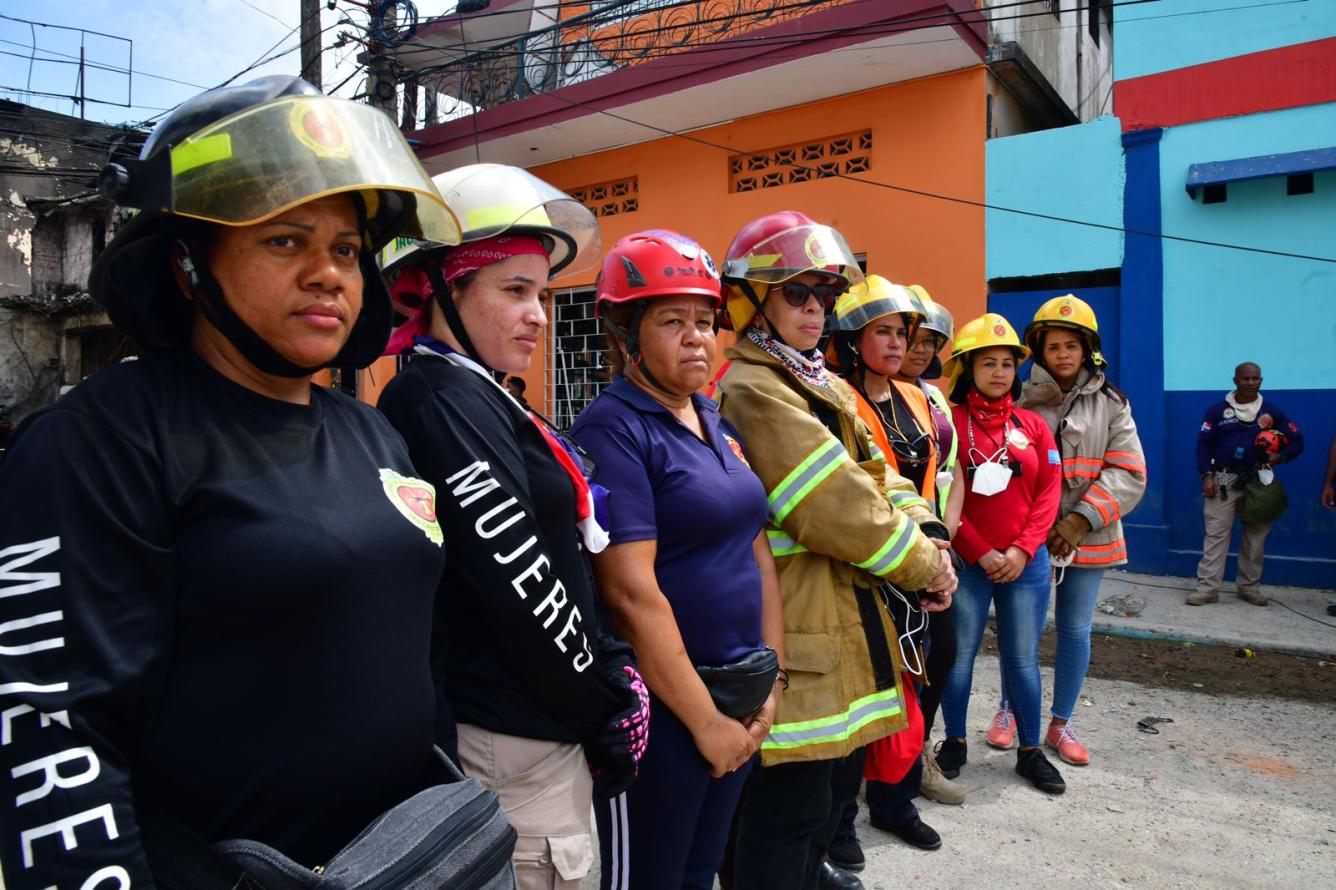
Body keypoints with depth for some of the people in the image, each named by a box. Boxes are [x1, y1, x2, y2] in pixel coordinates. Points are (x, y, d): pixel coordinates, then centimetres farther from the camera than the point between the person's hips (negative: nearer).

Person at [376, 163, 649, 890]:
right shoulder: (440, 402, -19)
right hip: (515, 748, -9)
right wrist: (611, 707, -10)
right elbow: (526, 594, -22)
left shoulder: (478, 399, 11)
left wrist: (616, 670, 4)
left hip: (548, 727, 10)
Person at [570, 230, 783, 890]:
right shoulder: (612, 429, -15)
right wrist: (705, 721, -14)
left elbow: (758, 554, 9)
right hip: (662, 706, -7)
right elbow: (632, 593, -21)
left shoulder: (718, 424, 8)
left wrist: (771, 683, 3)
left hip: (740, 697, 7)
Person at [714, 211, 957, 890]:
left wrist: (925, 536, -7)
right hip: (796, 623, -10)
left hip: (848, 611, 10)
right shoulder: (751, 391, -17)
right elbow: (837, 505, -21)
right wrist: (921, 566, -11)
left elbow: (875, 476, 11)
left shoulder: (827, 387, 14)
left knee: (840, 772, 26)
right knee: (793, 801, 3)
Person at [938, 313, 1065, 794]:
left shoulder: (1032, 425, 8)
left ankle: (1030, 751, 25)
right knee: (959, 654, 6)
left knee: (1022, 658, 11)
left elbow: (1048, 493, 5)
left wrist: (1022, 549, -6)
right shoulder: (950, 421, -4)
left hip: (1026, 561, 3)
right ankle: (954, 742, 24)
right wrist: (981, 552, -10)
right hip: (967, 561, -3)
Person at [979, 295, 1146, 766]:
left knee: (1076, 631, 10)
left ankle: (1060, 724, 25)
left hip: (1088, 537, 3)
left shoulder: (1110, 404, 4)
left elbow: (1128, 473, -1)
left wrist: (1082, 520, -11)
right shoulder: (1021, 400, -4)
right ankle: (1009, 709, 27)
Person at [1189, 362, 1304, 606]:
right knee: (1216, 533, -6)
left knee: (1255, 535, 8)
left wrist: (1279, 456, -13)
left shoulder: (1272, 411, 7)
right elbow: (1203, 444, 1)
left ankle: (1249, 587, 18)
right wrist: (1207, 476, -9)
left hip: (1258, 481, 2)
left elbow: (1297, 442, 8)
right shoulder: (1218, 410, 2)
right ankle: (1207, 587, -5)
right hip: (1223, 480, -2)